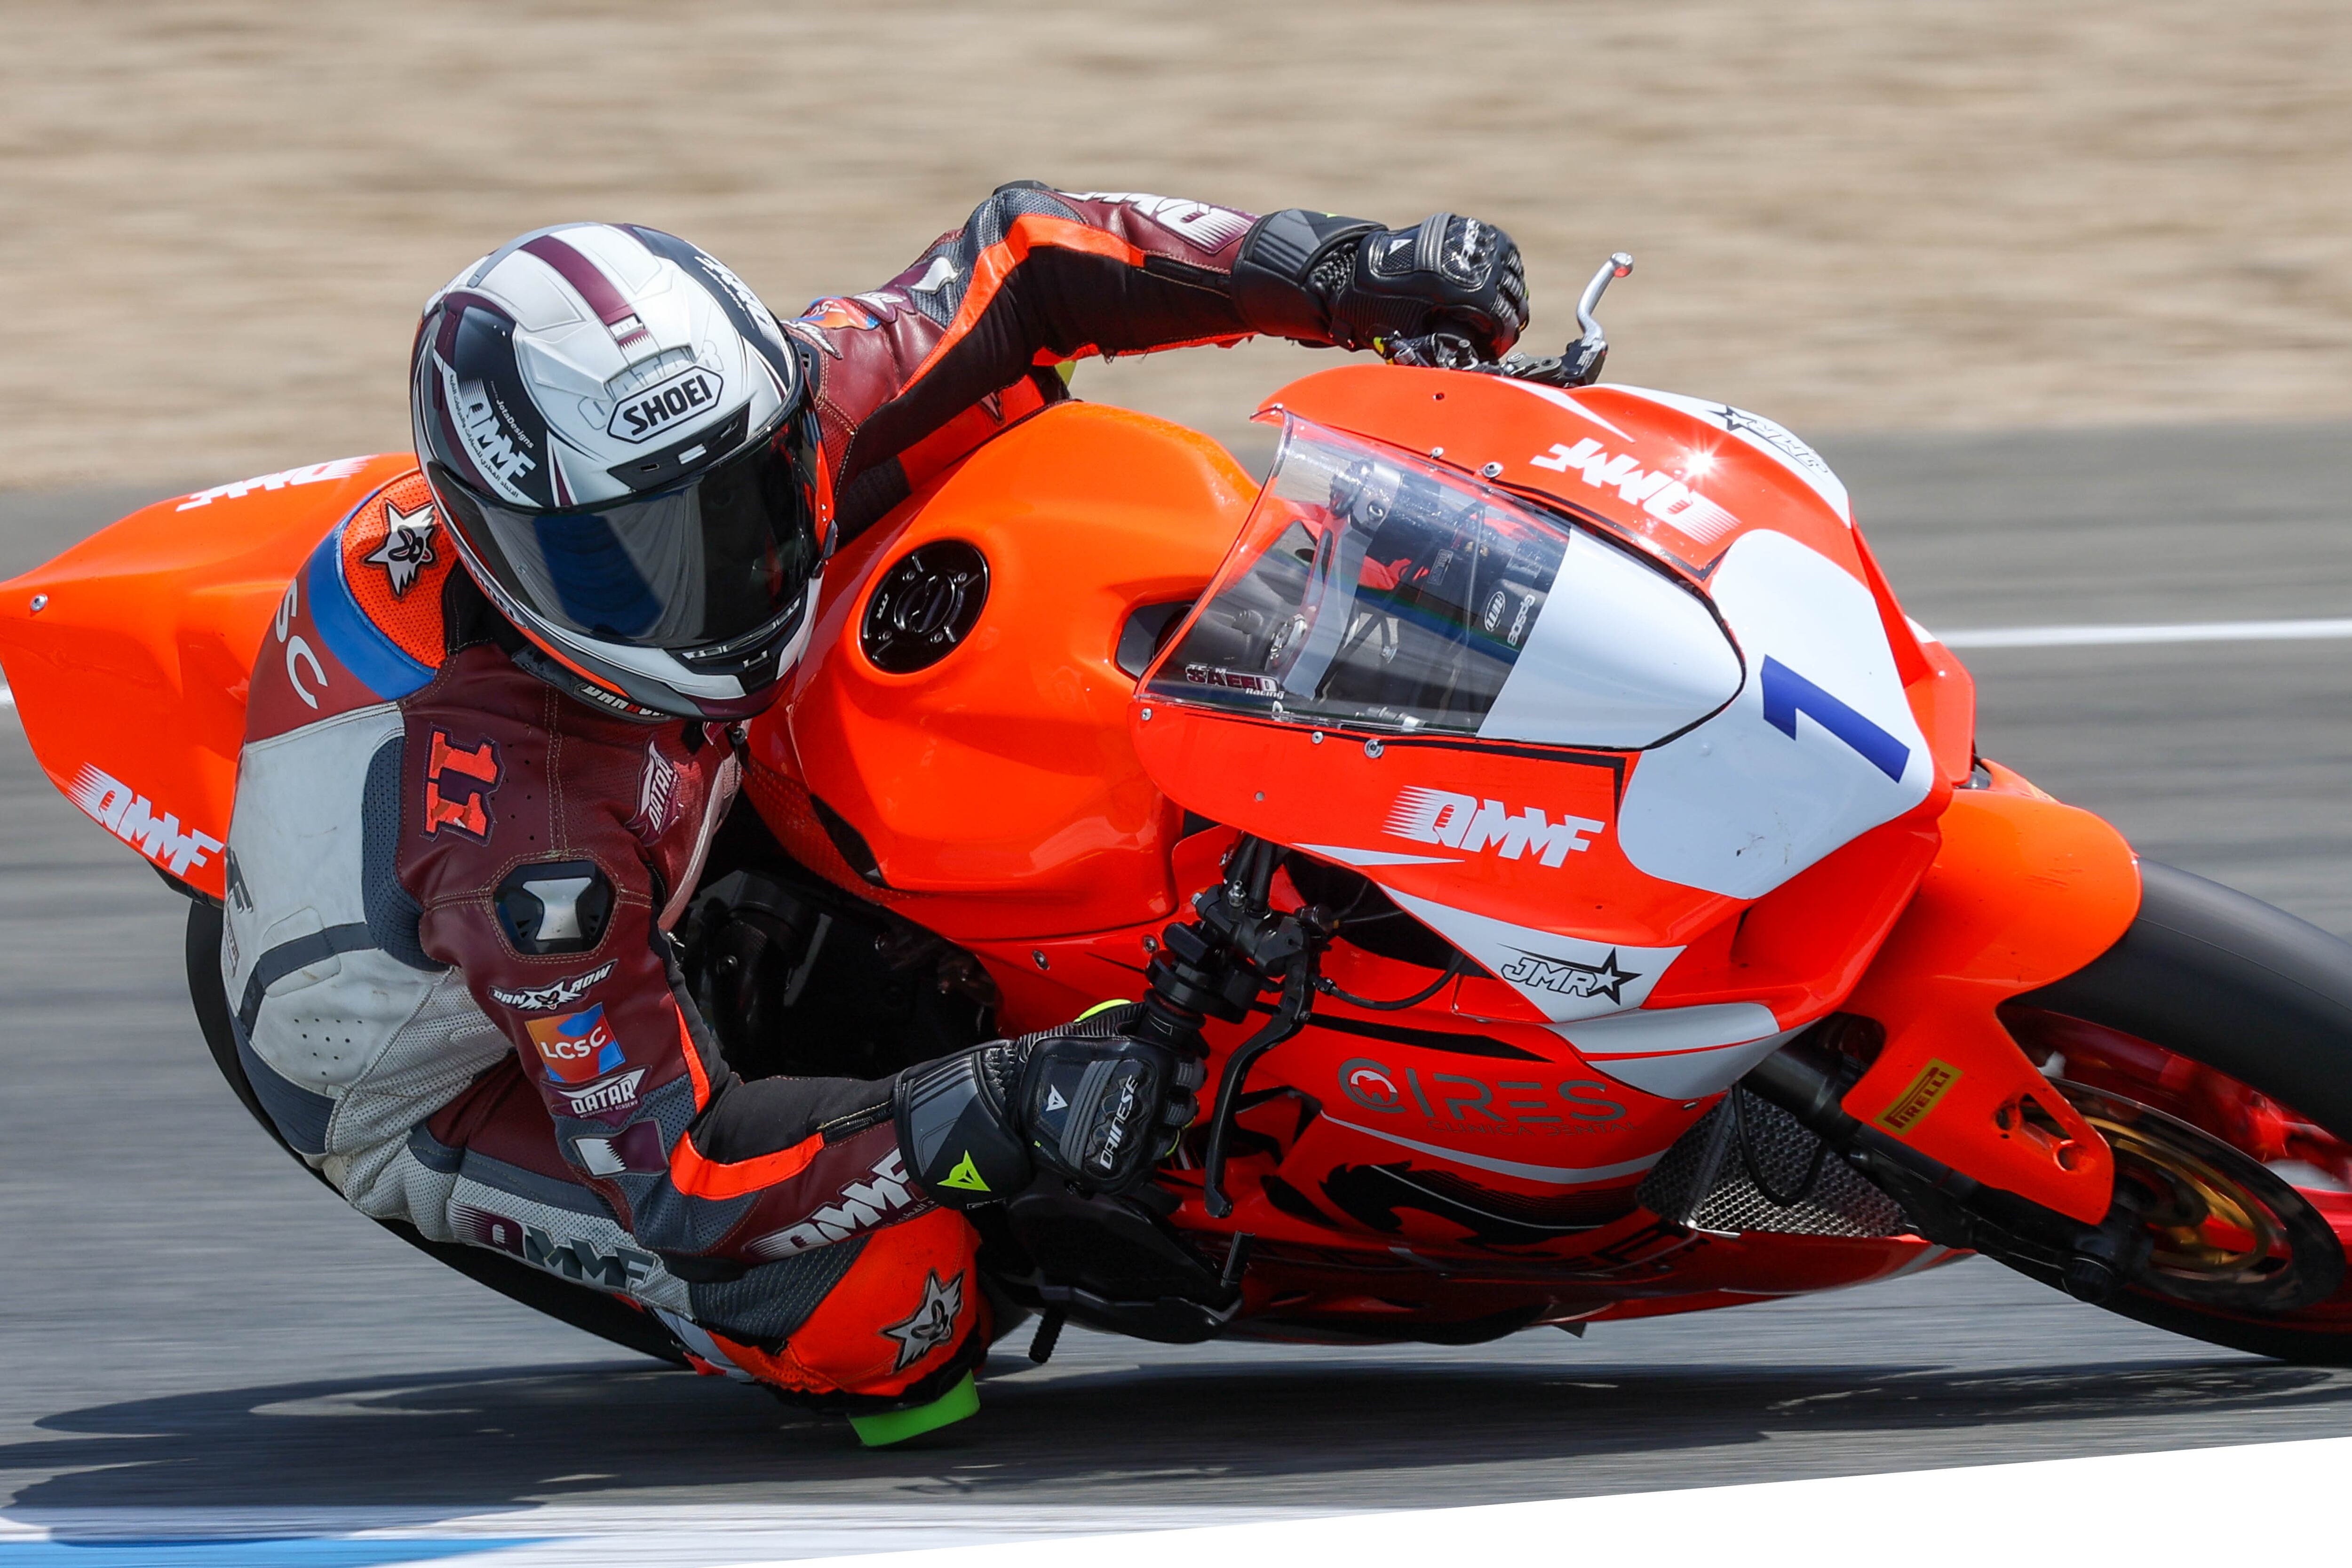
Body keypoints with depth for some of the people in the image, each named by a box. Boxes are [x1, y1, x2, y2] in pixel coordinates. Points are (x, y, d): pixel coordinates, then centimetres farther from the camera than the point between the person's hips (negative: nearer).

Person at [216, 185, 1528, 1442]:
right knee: (888, 1287, -28)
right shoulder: (520, 819, -43)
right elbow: (670, 1173, -39)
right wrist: (996, 1112, -47)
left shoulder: (749, 444, -25)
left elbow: (1016, 264, -13)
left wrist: (1345, 272, -22)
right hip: (448, 1088, -8)